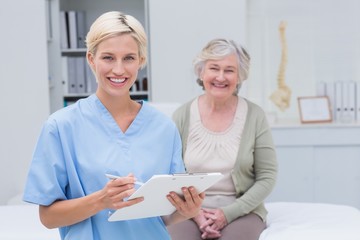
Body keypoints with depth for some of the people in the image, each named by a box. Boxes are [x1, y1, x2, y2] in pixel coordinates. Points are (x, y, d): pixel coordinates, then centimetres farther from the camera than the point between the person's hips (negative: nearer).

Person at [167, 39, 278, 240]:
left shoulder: (255, 115, -3)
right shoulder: (182, 116, -1)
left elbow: (267, 177, -2)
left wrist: (229, 212, -11)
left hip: (241, 211, 0)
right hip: (190, 211, 1)